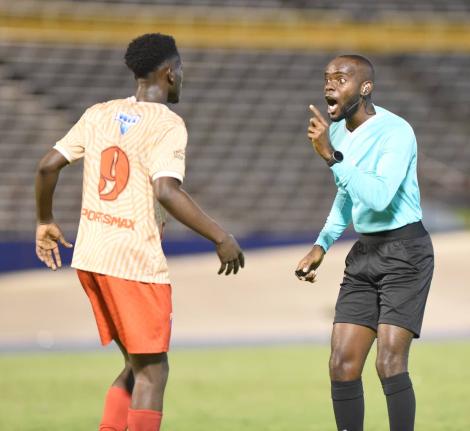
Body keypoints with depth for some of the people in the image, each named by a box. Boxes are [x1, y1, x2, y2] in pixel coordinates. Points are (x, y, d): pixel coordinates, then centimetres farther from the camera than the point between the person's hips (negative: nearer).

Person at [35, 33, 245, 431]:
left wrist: (45, 222, 21)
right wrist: (221, 238, -18)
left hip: (90, 257, 7)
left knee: (138, 365, 18)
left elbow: (48, 166, 7)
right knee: (152, 371, 2)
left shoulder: (100, 114, 9)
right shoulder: (167, 125, -10)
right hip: (136, 263, -7)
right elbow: (167, 192, -24)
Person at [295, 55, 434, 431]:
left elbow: (378, 197, -32)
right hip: (364, 255, 7)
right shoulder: (337, 132, 8)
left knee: (389, 363, -17)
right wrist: (322, 246, 17)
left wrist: (331, 156, -32)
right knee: (342, 365, -1)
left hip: (405, 253, -7)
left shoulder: (396, 132, -18)